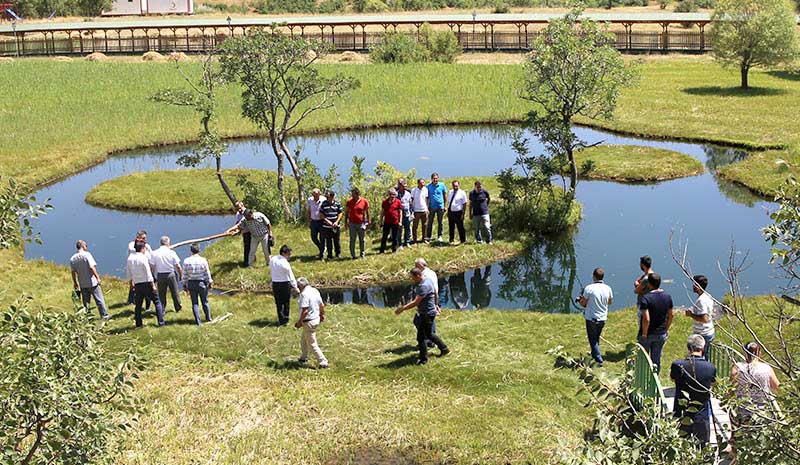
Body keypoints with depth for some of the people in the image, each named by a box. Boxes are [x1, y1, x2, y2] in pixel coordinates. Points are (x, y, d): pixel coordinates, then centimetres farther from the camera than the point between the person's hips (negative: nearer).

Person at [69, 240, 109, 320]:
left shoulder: (72, 258, 3)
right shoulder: (87, 255, -12)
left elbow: (73, 272, 6)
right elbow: (92, 267, -20)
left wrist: (75, 283, 15)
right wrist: (97, 277, -13)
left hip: (82, 284, 5)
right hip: (92, 282, -5)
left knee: (85, 302, 14)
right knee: (99, 300, 5)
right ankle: (104, 315, 10)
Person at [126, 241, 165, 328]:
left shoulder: (130, 258, 4)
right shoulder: (143, 258, -14)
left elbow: (129, 273, 12)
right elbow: (148, 273, -14)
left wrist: (131, 283, 25)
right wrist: (153, 285, -9)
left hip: (137, 285, 6)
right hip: (146, 284, -6)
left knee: (138, 304, 15)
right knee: (157, 302, 3)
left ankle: (138, 323, 17)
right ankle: (161, 322, -1)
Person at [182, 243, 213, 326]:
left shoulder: (186, 261, -8)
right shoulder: (203, 260, -12)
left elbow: (184, 275, -3)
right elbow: (207, 273, -4)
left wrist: (184, 285, 8)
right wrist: (210, 282, 9)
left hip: (191, 284, 1)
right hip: (202, 283, -1)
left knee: (195, 303, 10)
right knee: (205, 301, 17)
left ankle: (198, 321, 8)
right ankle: (208, 318, 29)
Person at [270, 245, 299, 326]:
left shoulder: (272, 259, -1)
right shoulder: (285, 263, -20)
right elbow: (291, 277, -15)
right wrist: (296, 287, -7)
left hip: (275, 283, 5)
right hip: (285, 284, -5)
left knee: (278, 303, 13)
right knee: (286, 302, 11)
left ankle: (281, 320, 15)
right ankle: (285, 320, 17)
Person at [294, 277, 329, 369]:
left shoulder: (304, 294, -22)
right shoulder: (315, 291, 5)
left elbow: (305, 310, -26)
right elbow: (322, 305, 12)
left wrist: (299, 322, -17)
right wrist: (322, 315, 28)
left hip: (309, 322, -9)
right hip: (316, 319, 9)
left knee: (312, 344, 1)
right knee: (303, 339, 26)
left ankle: (323, 363, 2)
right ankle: (303, 358, 41)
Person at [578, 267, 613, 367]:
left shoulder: (589, 288, -18)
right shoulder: (608, 288, -4)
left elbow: (583, 303, -10)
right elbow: (609, 302, 9)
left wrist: (580, 300, 12)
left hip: (591, 318, -5)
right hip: (603, 318, 5)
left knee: (593, 339, 6)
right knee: (596, 338, 23)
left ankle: (599, 360, 0)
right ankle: (594, 355, 37)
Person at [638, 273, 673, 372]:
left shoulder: (646, 298, -23)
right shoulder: (667, 296, -4)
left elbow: (646, 319, -26)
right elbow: (670, 315, 6)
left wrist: (644, 334, -14)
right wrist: (667, 329, 18)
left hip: (648, 334, -4)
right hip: (661, 334, 4)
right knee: (657, 358, 15)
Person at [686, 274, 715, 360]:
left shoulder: (701, 300, -23)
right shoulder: (708, 297, 7)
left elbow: (704, 319, -30)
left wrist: (691, 315, -18)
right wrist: (693, 311, 10)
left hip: (702, 335, -10)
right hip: (709, 333, 10)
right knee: (704, 359, 19)